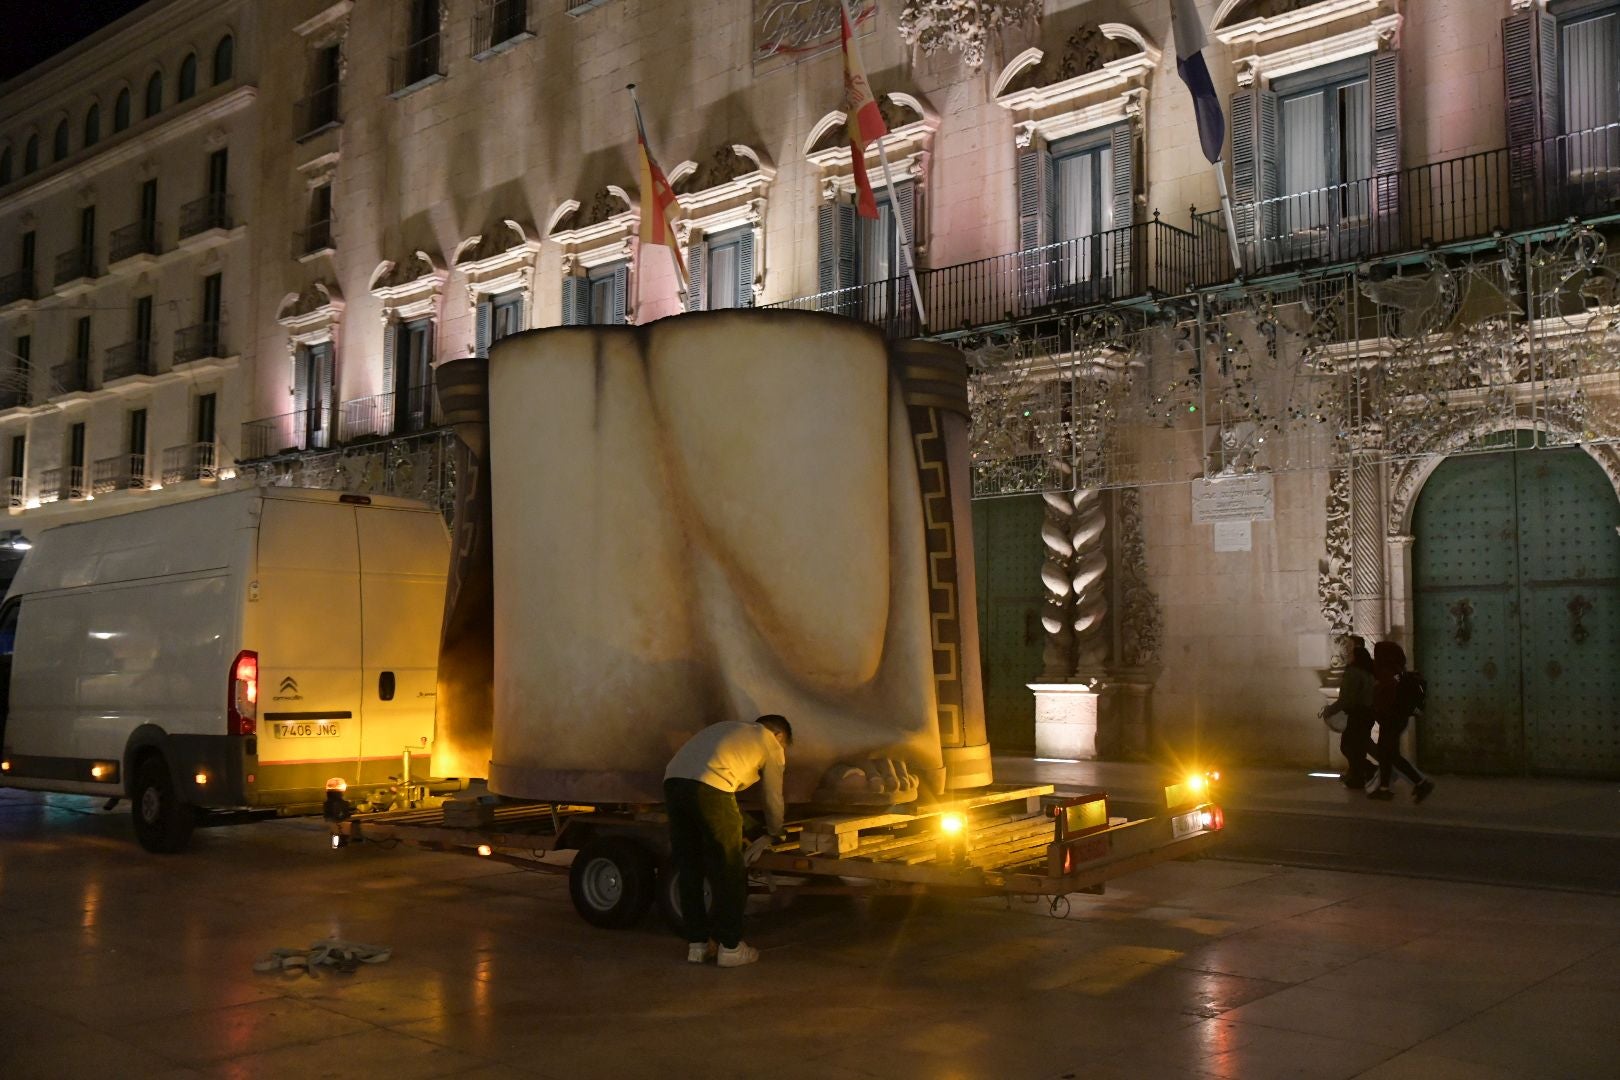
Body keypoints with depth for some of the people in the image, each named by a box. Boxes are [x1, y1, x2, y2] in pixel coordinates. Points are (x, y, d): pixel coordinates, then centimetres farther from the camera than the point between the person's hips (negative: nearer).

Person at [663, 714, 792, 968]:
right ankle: (730, 947, 12)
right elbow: (773, 799, 24)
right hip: (708, 787, -7)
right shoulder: (771, 744, 19)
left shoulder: (729, 728, 37)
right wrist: (774, 833, 44)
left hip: (673, 780, 7)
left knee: (689, 868, 16)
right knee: (729, 871, 6)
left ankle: (697, 944, 23)